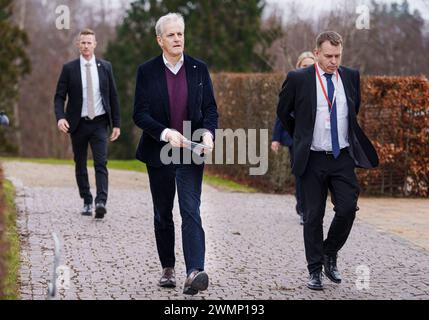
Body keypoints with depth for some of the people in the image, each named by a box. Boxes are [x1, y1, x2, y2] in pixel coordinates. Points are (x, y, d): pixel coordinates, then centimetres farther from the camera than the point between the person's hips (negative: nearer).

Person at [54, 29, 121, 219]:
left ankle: (101, 202, -24)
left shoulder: (105, 67, 5)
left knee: (101, 163, -14)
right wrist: (60, 117, -19)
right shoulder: (69, 68, 1)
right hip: (78, 123, 1)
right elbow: (59, 96, -1)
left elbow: (113, 96, 9)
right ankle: (87, 202, 20)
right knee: (80, 165, 9)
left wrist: (116, 123, 5)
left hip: (99, 123, -1)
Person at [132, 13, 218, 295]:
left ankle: (195, 272, -24)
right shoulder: (147, 71, -1)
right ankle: (168, 269, 24)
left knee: (191, 211, -13)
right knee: (163, 214, 11)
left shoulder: (199, 69, 3)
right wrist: (166, 133, -21)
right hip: (159, 153, 1)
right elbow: (140, 114, -6)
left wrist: (208, 132, -16)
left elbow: (210, 109, 4)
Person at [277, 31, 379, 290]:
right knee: (314, 216, 2)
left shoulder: (351, 77, 4)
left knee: (348, 209, -7)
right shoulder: (298, 79, -5)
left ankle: (330, 254, 16)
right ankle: (315, 269, 11)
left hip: (343, 157, 2)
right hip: (313, 159, -2)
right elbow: (283, 111, 10)